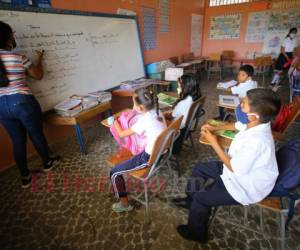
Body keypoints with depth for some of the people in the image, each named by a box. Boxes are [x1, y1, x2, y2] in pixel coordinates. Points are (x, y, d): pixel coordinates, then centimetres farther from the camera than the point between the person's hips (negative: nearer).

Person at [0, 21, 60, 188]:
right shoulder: (19, 58, -12)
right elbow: (39, 76, 2)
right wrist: (40, 60, 19)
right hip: (23, 102, -4)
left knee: (18, 140, 14)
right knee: (37, 135, 15)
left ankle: (25, 177, 25)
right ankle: (47, 163, 36)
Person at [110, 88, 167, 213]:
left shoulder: (144, 120, -26)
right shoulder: (157, 112, -3)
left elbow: (122, 134, -14)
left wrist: (115, 122, 5)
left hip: (150, 158, -9)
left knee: (114, 172, 1)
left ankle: (125, 204, 17)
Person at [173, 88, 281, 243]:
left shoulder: (256, 142, -39)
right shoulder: (256, 123, -12)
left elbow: (234, 168, -26)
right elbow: (236, 126, 11)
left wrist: (214, 143, -21)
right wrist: (215, 128, -2)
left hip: (245, 186, -8)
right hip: (238, 168, 9)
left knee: (200, 197, -5)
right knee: (198, 169, 13)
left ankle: (196, 233, 24)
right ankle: (191, 201, 38)